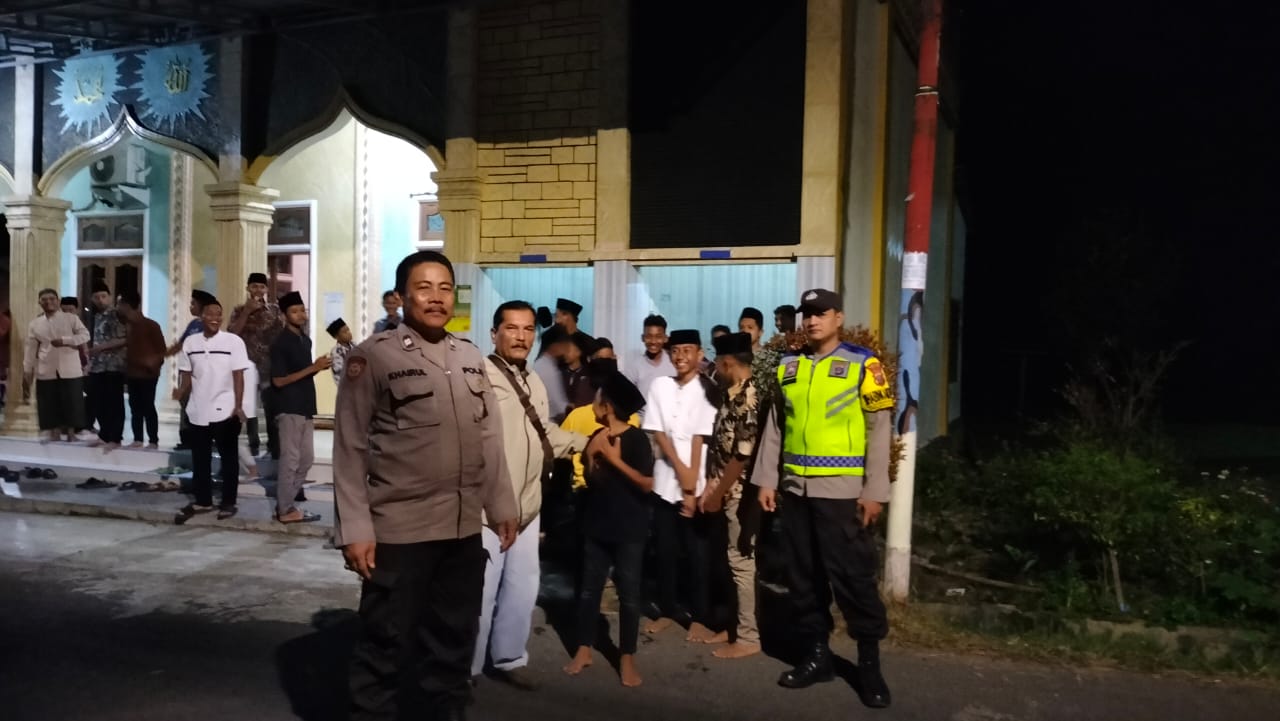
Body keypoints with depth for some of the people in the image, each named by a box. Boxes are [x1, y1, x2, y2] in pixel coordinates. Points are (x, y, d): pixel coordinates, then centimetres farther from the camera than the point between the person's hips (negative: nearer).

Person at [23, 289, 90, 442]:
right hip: (46, 371, 2)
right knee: (50, 403, 2)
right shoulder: (34, 324, 10)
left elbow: (85, 335, -6)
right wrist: (27, 372, 5)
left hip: (69, 369, -2)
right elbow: (30, 348, 10)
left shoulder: (71, 318, 3)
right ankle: (54, 433, 11)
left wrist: (64, 340, -18)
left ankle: (71, 433, 7)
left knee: (71, 401, -1)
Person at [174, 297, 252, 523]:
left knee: (228, 458, 5)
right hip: (198, 411, 4)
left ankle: (228, 503, 14)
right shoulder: (190, 342, 6)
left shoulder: (233, 341, -5)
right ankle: (202, 501, 25)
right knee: (200, 459, 13)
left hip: (225, 411, -4)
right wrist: (180, 391, -10)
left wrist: (238, 406, -14)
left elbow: (238, 376, -7)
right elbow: (186, 375, 10)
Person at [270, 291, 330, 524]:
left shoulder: (305, 340, 13)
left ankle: (285, 503, 22)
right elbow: (279, 380, -16)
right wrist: (312, 368, -20)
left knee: (306, 459, 12)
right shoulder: (281, 343, -12)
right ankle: (285, 510, 7)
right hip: (289, 409, -8)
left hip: (305, 408, 8)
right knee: (290, 460, -2)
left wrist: (318, 367, 0)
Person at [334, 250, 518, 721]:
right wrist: (355, 528, -13)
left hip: (465, 528, 5)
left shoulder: (471, 358, 9)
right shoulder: (373, 356, -7)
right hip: (399, 529, -5)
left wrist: (501, 506, 12)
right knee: (387, 644, 9)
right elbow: (350, 449, -9)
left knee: (455, 638, 18)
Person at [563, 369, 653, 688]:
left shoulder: (636, 438, -12)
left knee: (628, 592, 2)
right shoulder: (597, 437, 6)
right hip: (597, 524, 6)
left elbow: (648, 484, -18)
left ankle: (627, 657, 13)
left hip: (629, 529, -6)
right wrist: (591, 457, -6)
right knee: (589, 588, 11)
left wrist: (615, 460, -19)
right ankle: (584, 649, 22)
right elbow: (591, 481, 12)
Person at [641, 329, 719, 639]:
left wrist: (692, 487, -13)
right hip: (665, 480, 3)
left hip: (695, 483, -3)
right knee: (665, 549, 9)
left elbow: (700, 438, -9)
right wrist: (680, 469, -11)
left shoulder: (706, 389, -4)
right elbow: (657, 431, 0)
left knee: (696, 551, 2)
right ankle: (667, 610, 22)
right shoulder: (659, 385, 6)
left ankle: (699, 617, 11)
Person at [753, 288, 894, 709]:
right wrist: (766, 480, 7)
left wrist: (874, 491, -9)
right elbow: (774, 427, 13)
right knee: (803, 576, 11)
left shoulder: (862, 364, -2)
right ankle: (816, 654, 24)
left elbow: (879, 429, -5)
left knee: (852, 575, -1)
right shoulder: (788, 367, 11)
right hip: (794, 488, 5)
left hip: (841, 489, -5)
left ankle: (869, 662, 14)